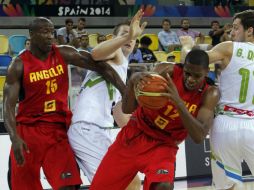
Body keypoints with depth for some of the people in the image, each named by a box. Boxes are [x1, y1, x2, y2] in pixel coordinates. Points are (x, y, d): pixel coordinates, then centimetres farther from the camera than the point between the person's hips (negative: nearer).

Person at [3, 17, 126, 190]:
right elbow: (8, 106, -14)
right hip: (28, 130, -1)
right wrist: (15, 138, -30)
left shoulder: (64, 54, -2)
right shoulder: (19, 66, -9)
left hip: (58, 130, 2)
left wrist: (126, 93, -11)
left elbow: (100, 66, -2)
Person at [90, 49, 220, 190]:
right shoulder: (167, 72, -17)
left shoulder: (210, 94, -15)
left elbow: (199, 136, -27)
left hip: (164, 145, -1)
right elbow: (127, 109, -18)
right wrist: (132, 82, -39)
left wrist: (179, 103, -39)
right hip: (135, 135, 1)